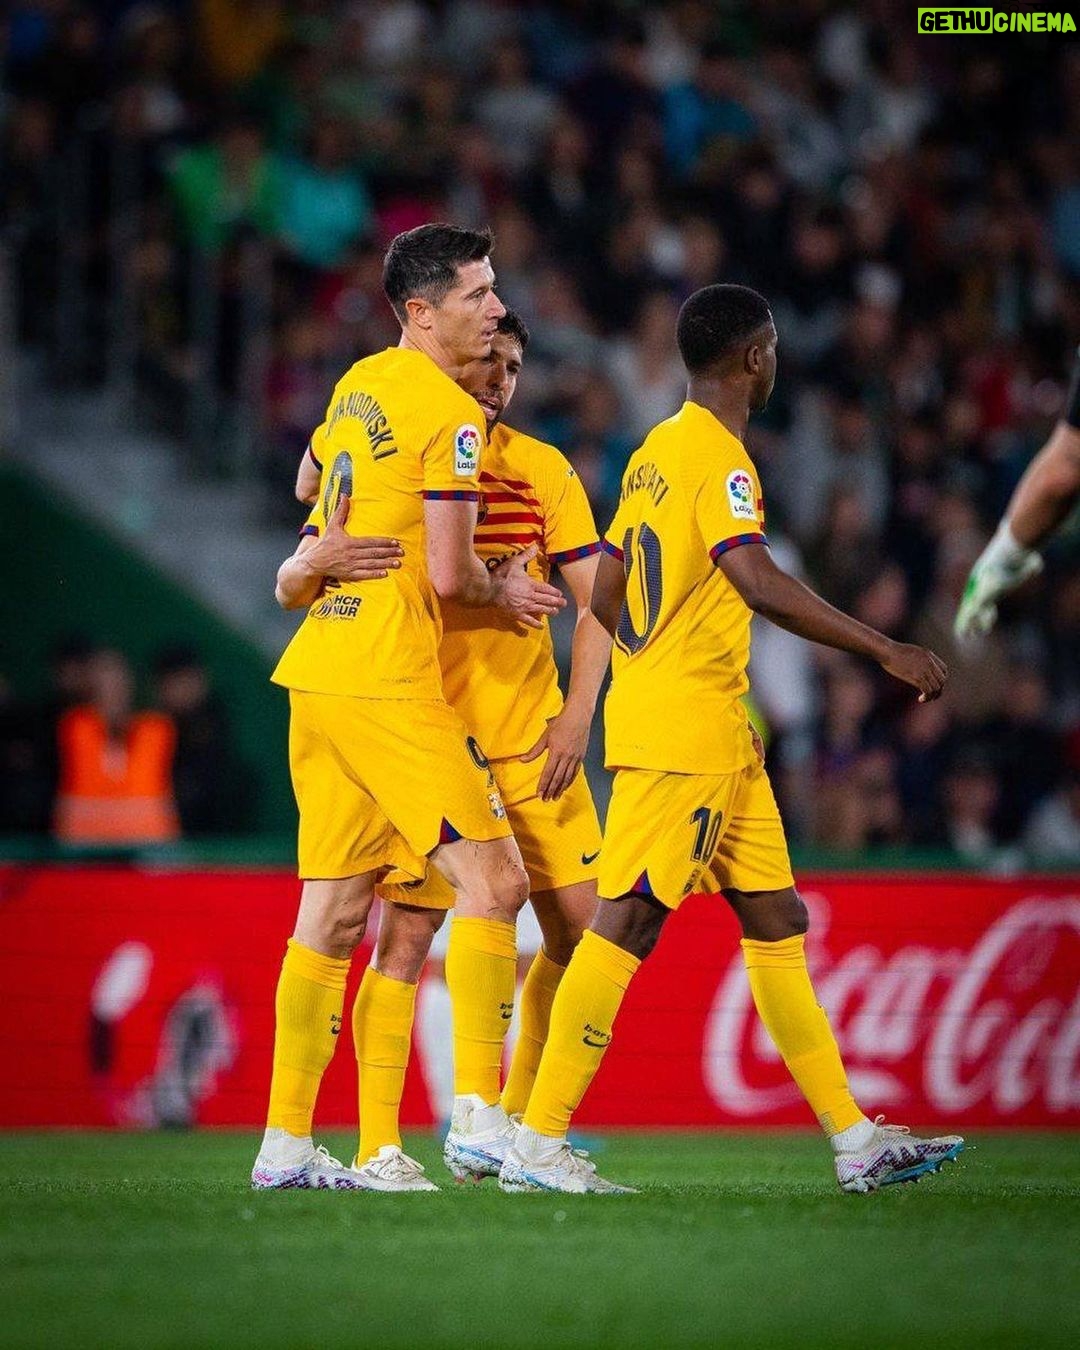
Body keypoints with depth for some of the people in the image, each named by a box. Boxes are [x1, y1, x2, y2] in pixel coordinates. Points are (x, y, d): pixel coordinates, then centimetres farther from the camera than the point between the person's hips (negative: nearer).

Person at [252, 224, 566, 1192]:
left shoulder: (357, 387, 16)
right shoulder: (449, 413, -10)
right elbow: (448, 575, -12)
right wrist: (502, 594, 4)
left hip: (317, 673, 9)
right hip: (387, 679, -9)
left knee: (333, 912, 10)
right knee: (493, 882, -8)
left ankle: (285, 1141, 10)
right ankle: (478, 1113, -14)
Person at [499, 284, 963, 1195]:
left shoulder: (657, 451, 15)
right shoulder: (718, 454, -13)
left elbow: (605, 592, 20)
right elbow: (756, 581, -28)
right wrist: (884, 650, -27)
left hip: (717, 740, 10)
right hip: (685, 733, -10)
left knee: (776, 921, 9)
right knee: (628, 923, -9)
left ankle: (856, 1140, 10)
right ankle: (537, 1145, -8)